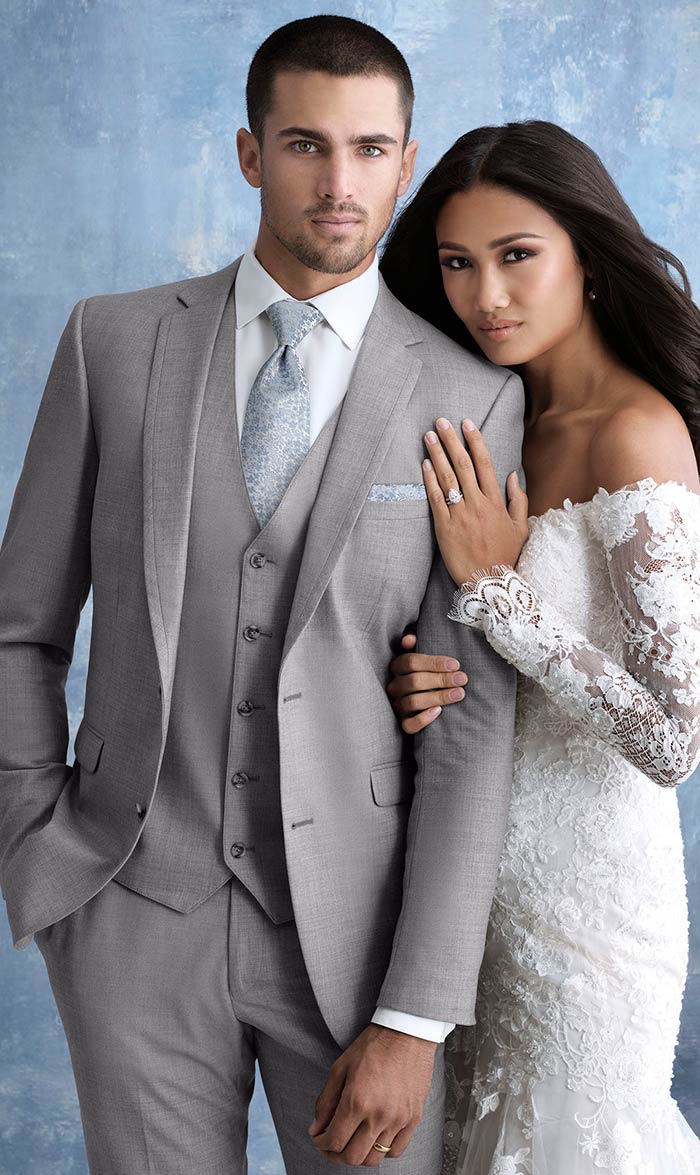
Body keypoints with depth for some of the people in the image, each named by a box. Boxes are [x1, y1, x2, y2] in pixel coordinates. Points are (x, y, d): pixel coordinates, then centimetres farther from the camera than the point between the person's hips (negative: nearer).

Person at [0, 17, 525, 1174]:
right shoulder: (115, 342, -1)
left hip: (353, 922, 0)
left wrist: (414, 1021, -13)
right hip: (138, 914, 1)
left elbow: (473, 725, -9)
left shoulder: (472, 401, -5)